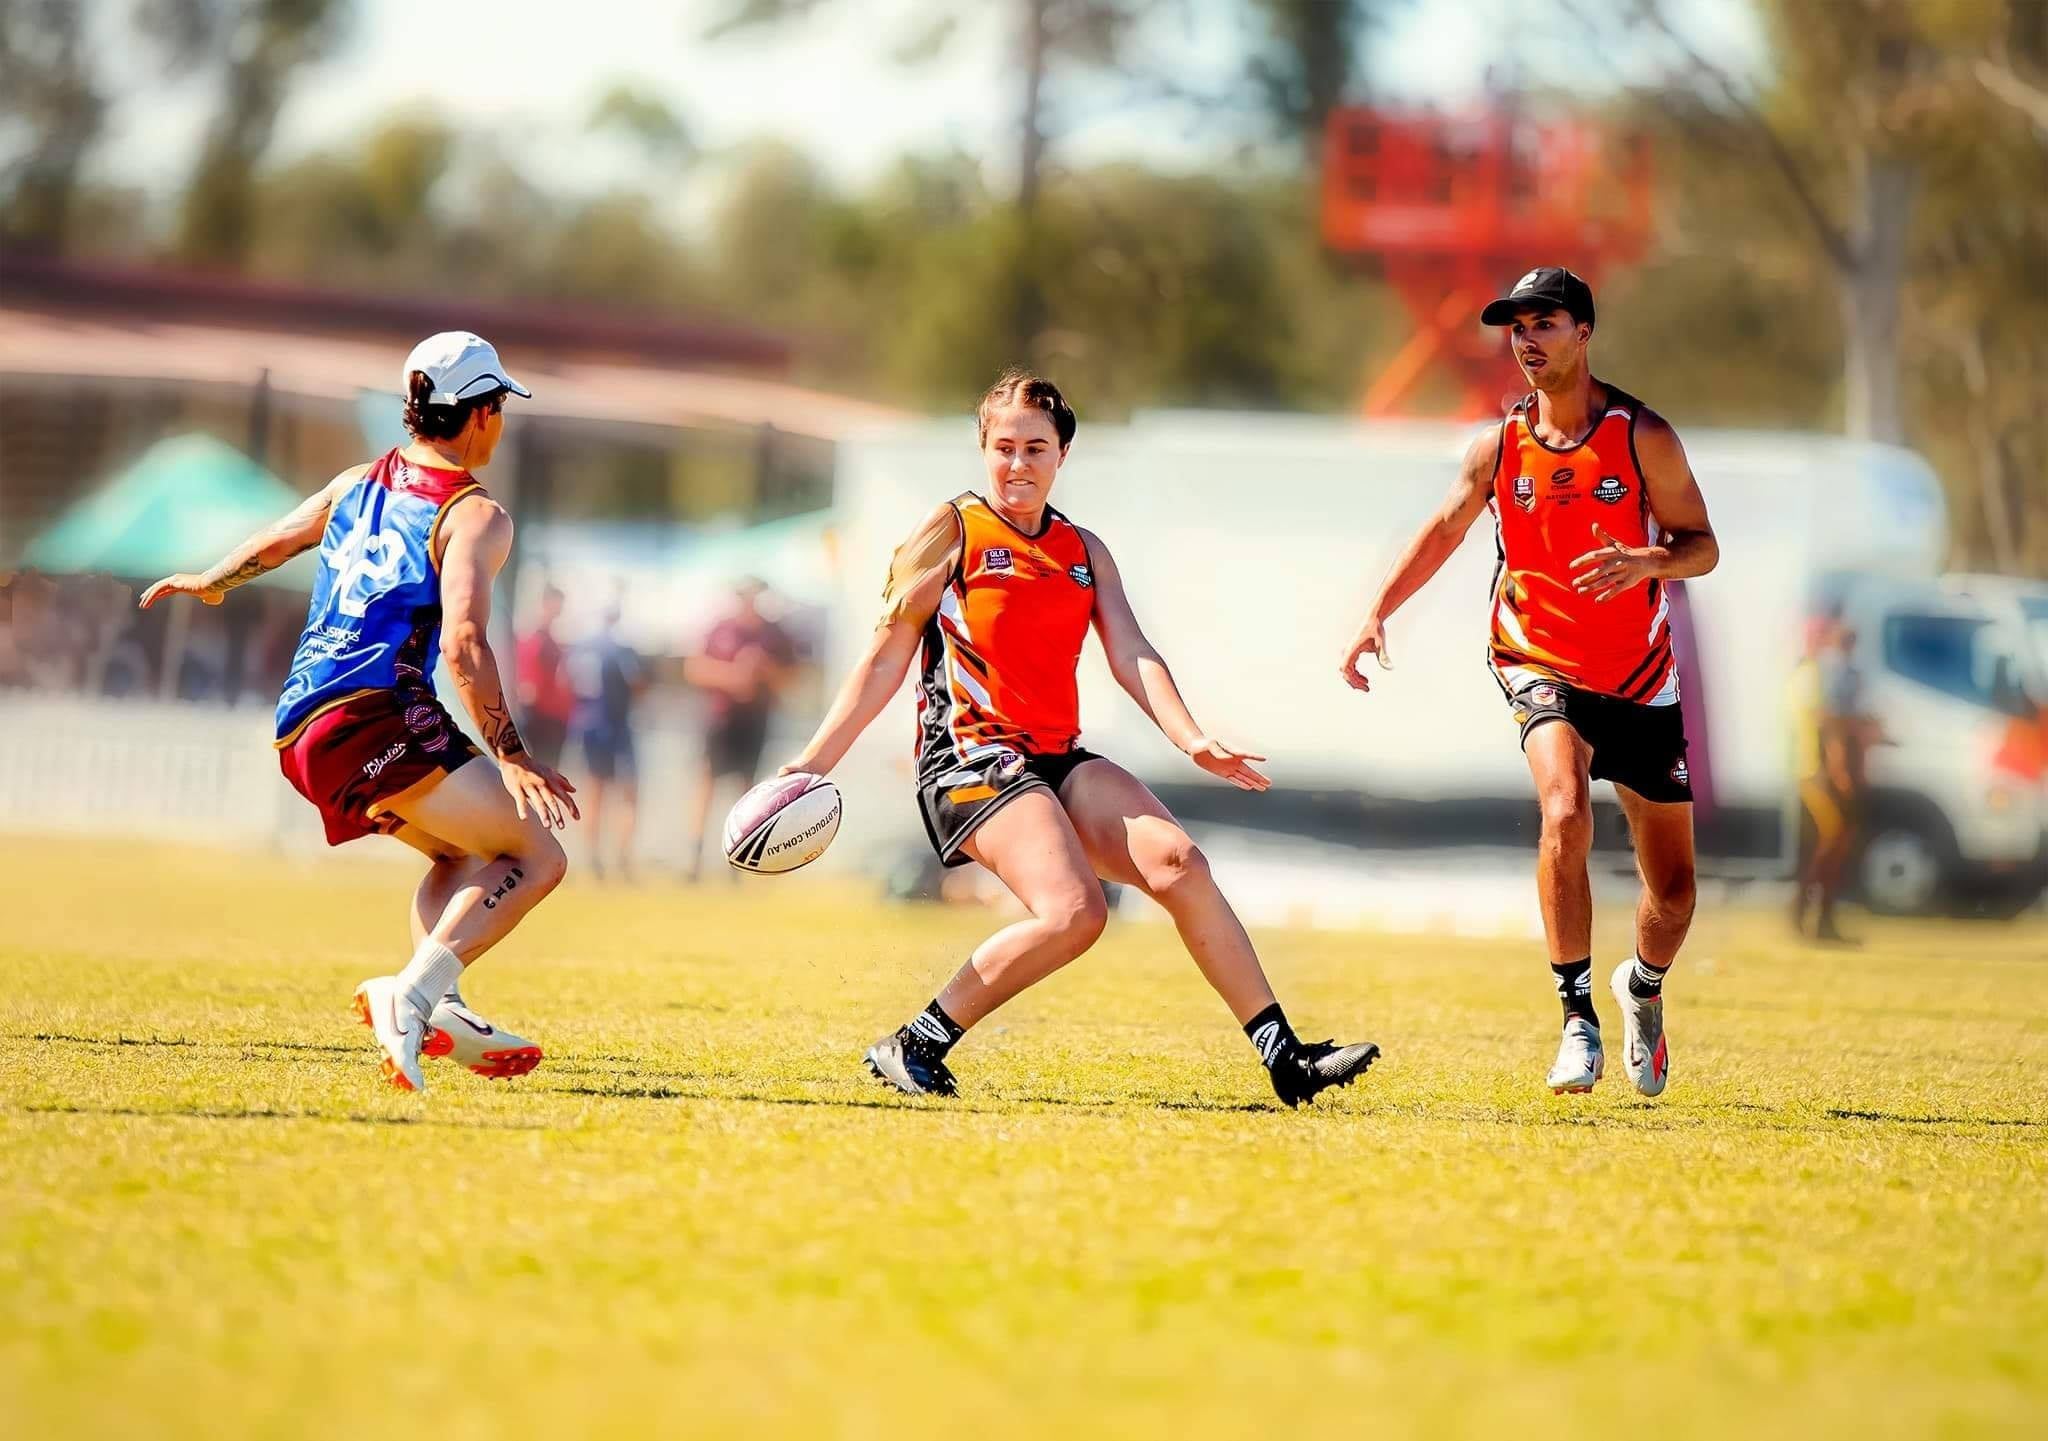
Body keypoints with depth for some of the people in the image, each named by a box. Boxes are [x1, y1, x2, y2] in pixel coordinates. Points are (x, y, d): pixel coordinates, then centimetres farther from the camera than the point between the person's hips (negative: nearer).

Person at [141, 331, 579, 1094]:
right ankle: (414, 991, -30)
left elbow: (270, 542, 39)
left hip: (300, 731, 9)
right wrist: (512, 759, -19)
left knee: (463, 854, 25)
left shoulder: (357, 484, 20)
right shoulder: (476, 515, -2)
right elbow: (462, 644, -16)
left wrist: (209, 583, 59)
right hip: (376, 715, -8)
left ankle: (434, 1006, 2)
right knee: (536, 855, -13)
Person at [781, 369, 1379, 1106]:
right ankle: (913, 1047, -14)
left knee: (1176, 860, -14)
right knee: (1074, 910, -26)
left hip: (1061, 760, 6)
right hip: (971, 757, -6)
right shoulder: (952, 531, 1)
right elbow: (885, 660, 1)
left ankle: (1284, 1057, -10)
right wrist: (815, 762, -5)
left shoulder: (1085, 551, 17)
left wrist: (1190, 738, -12)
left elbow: (1131, 655, 6)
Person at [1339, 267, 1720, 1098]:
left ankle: (1643, 986, 40)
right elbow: (1444, 530, 13)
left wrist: (1647, 561, -27)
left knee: (1672, 889, 7)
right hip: (1540, 664, 0)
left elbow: (1702, 546, -5)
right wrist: (1376, 615, 3)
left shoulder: (1642, 436, -7)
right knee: (1565, 812, -31)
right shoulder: (1500, 446, -1)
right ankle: (1578, 1018, -24)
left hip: (1642, 683, 0)